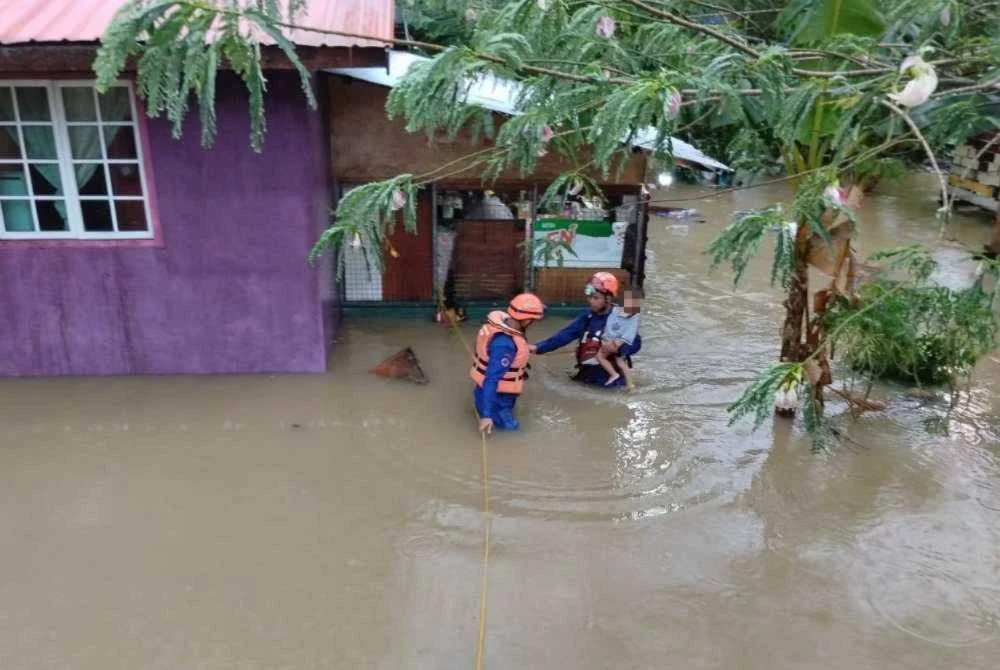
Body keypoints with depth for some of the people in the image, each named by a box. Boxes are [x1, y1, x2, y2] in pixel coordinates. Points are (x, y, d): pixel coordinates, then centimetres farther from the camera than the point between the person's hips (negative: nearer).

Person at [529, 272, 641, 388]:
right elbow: (564, 335, -4)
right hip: (588, 372, 4)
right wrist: (538, 347, -14)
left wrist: (619, 349, -33)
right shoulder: (587, 317, 2)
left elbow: (636, 343, -13)